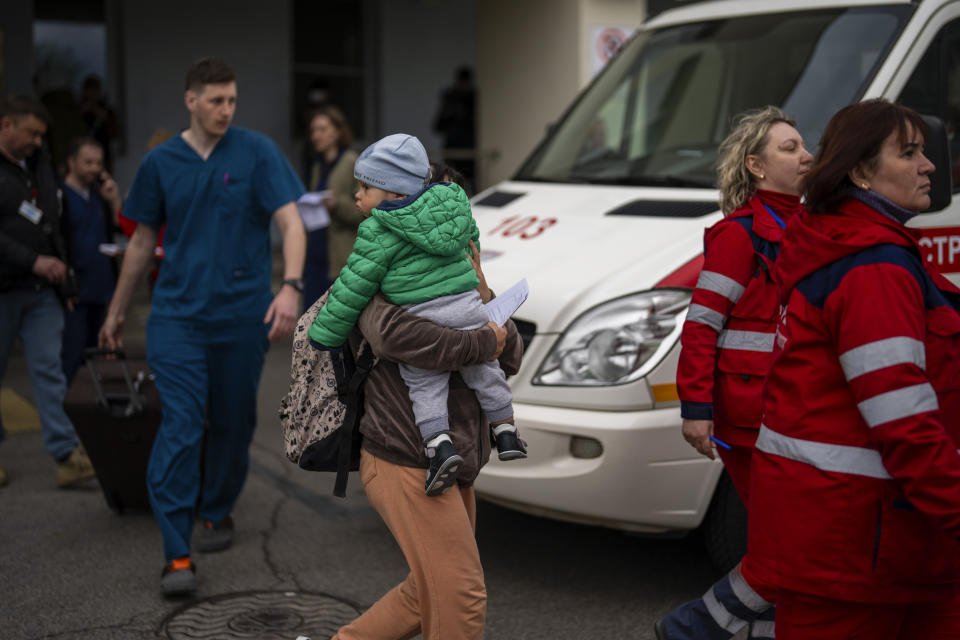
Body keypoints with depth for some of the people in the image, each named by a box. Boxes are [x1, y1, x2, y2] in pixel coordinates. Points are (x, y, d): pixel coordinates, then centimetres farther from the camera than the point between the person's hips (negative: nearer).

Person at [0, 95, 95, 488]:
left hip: (42, 289, 5)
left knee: (49, 368, -1)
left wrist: (62, 275, 17)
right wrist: (33, 261, -24)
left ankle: (66, 456, -6)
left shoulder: (39, 163, 13)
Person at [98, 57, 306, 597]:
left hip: (242, 313, 0)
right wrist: (117, 310, 19)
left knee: (233, 425, 12)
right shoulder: (161, 163, 5)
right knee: (180, 429, -9)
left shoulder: (257, 152, -2)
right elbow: (144, 240, 14)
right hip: (178, 314, 1)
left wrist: (291, 286, -25)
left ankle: (218, 514, 36)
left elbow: (291, 222, -9)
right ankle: (178, 555, -8)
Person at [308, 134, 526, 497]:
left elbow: (355, 286, -6)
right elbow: (471, 238, 30)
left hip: (423, 319, -6)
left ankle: (440, 446, -13)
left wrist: (327, 333, 3)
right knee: (483, 371, 22)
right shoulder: (450, 204, 12)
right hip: (469, 306, 6)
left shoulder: (379, 234, -6)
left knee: (425, 387, 4)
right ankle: (506, 433, 30)